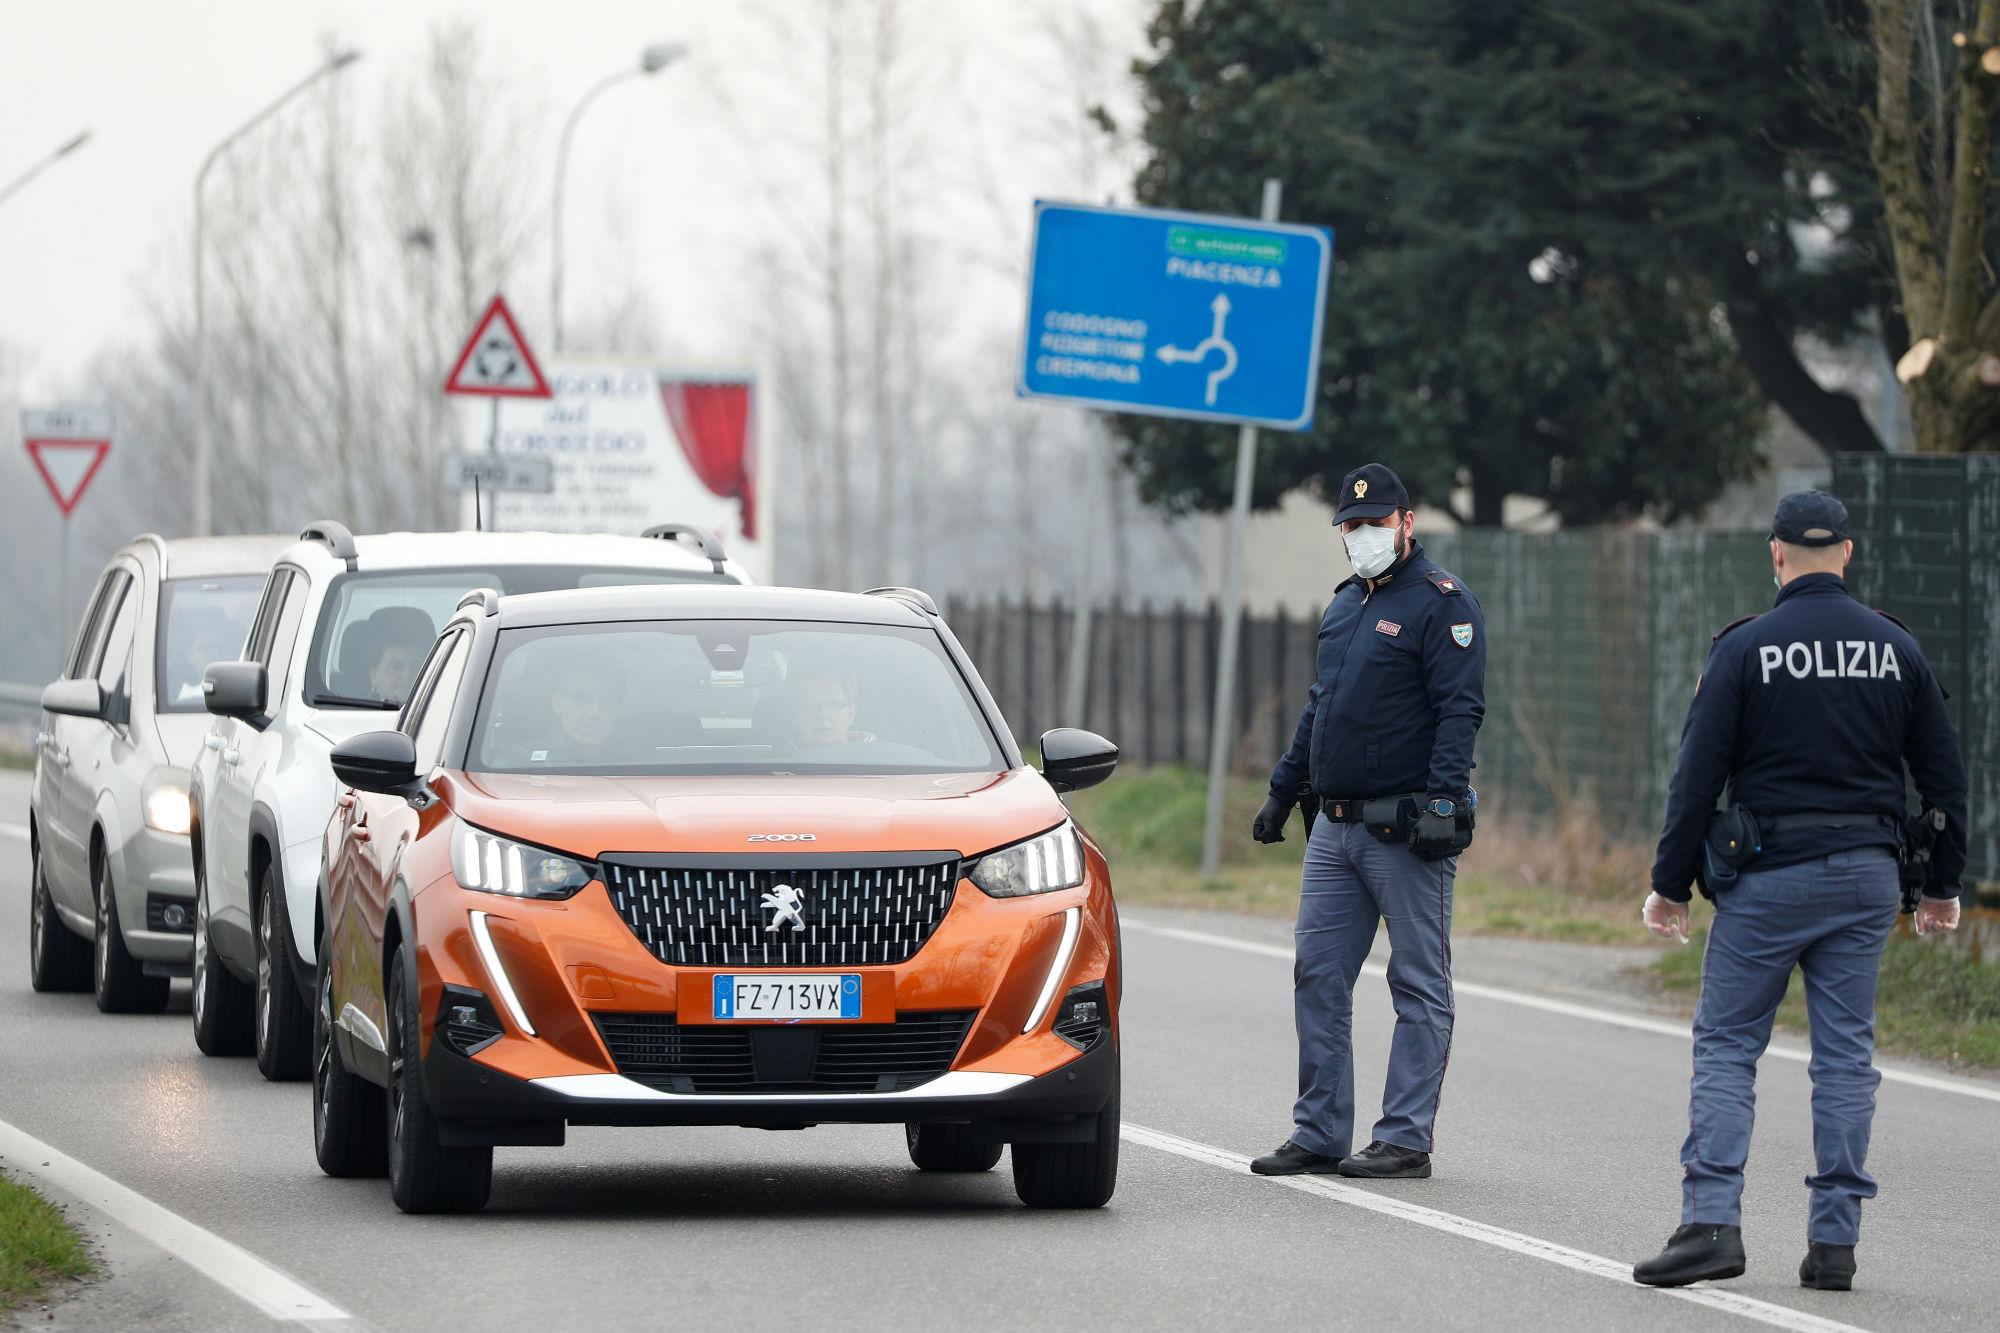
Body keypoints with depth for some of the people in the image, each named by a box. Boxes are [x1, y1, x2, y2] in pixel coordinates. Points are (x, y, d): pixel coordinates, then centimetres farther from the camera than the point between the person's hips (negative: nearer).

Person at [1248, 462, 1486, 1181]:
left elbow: (1460, 710, -14)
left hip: (1405, 830, -8)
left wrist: (1442, 800, -23)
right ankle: (1319, 1134, 10)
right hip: (1334, 828, 8)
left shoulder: (1440, 602, -6)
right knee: (1318, 979, 6)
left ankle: (1405, 1139, 0)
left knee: (1419, 987, -1)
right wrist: (1283, 790, 21)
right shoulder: (1344, 605, 18)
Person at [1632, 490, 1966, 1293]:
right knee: (1846, 1053, 6)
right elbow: (1943, 775, 10)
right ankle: (1834, 1241, 4)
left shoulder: (1746, 648, -6)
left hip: (1769, 875, -3)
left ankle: (1711, 1221, -11)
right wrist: (1942, 885, 20)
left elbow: (1698, 775, -7)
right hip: (1867, 874, 3)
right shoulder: (1895, 648, 5)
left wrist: (1671, 884, 1)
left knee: (1725, 1045, 1)